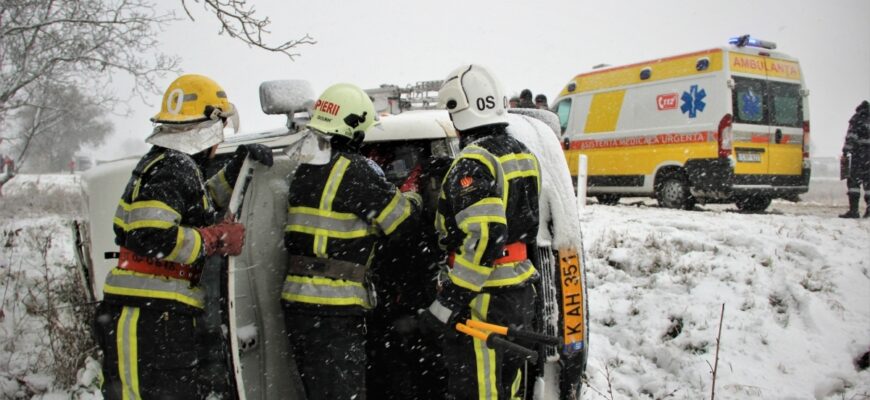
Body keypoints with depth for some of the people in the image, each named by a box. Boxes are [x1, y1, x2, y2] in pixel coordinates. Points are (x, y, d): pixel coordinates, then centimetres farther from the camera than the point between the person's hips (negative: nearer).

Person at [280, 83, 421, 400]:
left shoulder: (305, 171, 11)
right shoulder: (355, 171, -15)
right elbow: (399, 217, -9)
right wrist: (412, 197, 13)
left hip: (297, 301, 9)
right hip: (333, 307, -8)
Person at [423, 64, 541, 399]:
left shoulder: (474, 162, -19)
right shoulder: (522, 154, 11)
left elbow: (483, 238, -28)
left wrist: (449, 300, -25)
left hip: (486, 297, -9)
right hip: (521, 290, 10)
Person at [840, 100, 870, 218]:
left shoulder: (857, 119, 0)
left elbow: (851, 137, -10)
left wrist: (845, 152, -11)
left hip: (858, 154, -5)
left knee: (853, 181, -4)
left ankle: (853, 209, -10)